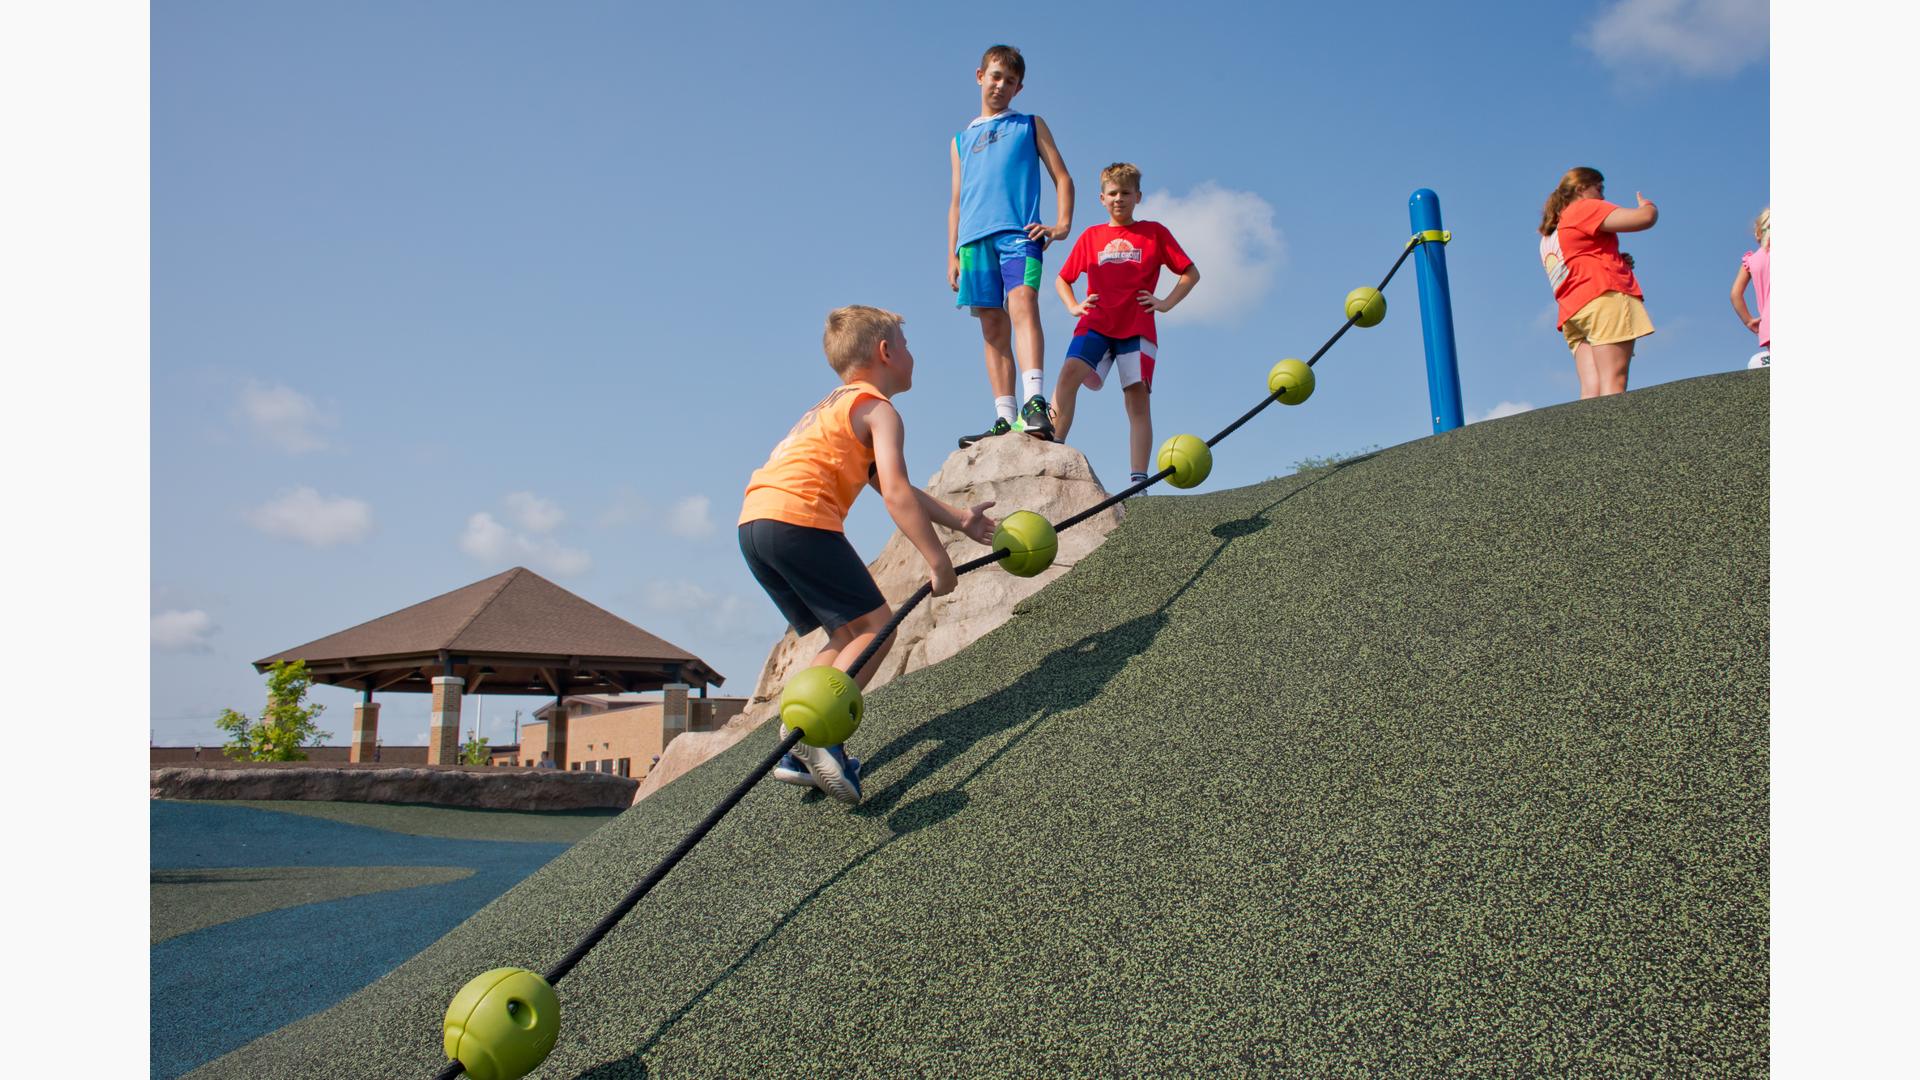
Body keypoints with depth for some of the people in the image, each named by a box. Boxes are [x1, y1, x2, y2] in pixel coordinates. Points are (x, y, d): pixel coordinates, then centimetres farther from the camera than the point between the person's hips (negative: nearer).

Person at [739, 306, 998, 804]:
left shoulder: (837, 406, 31)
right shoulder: (879, 410, 1)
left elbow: (893, 487, 34)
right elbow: (896, 494, -14)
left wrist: (959, 519, 36)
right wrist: (938, 561, -13)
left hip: (755, 522, 9)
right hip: (798, 518, -9)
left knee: (850, 635, 14)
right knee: (875, 625, -4)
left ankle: (801, 754, 6)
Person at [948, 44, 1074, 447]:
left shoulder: (1030, 125, 19)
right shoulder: (961, 140, 26)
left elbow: (1062, 177, 13)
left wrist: (1063, 225, -4)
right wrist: (952, 255, 13)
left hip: (1019, 232, -4)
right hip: (975, 238, 4)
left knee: (1022, 302, -26)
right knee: (993, 328, -1)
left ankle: (1034, 403, -40)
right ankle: (1004, 418, -4)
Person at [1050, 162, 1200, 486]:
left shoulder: (1154, 232, 13)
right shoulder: (1090, 236, 17)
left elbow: (1191, 273, 15)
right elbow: (1062, 279, 26)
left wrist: (1166, 302, 2)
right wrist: (1073, 306, 9)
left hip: (1138, 328, -1)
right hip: (1095, 324, 1)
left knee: (1138, 397, -10)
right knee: (1070, 372, -24)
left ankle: (1138, 481, -14)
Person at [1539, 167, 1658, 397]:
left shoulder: (1550, 234, 29)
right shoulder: (1584, 208, 5)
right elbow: (1644, 218, -4)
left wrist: (1619, 261, 21)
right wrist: (1648, 206, 17)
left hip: (1572, 312, 8)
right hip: (1604, 297, -8)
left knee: (1591, 390, -8)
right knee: (1613, 385, -20)